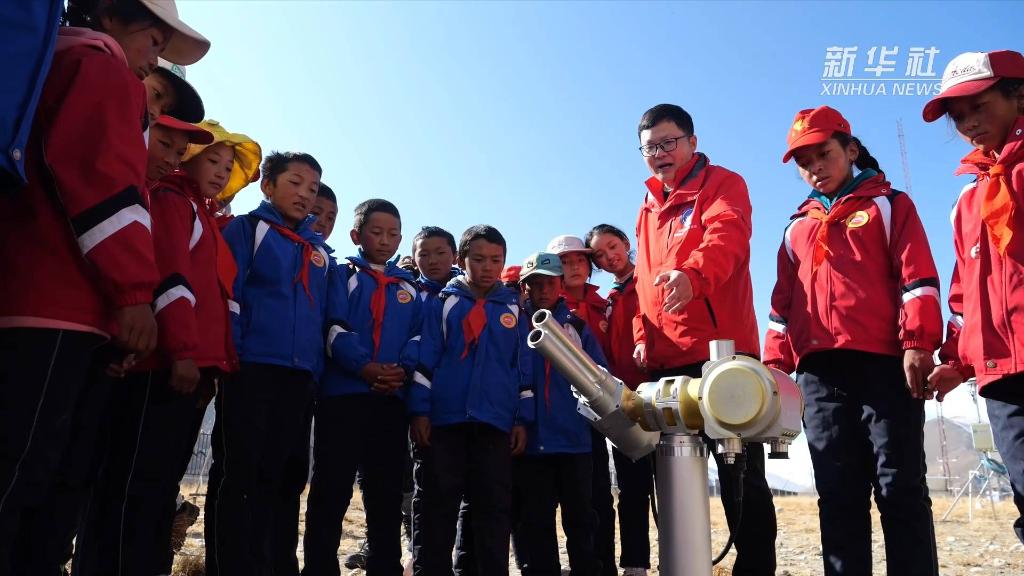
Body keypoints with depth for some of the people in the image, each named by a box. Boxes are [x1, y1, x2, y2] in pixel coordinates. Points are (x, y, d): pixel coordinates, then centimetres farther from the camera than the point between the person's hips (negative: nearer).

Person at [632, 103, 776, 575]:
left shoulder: (723, 184, 2)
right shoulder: (648, 209, 22)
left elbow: (726, 236, -20)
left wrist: (692, 273, -40)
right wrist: (643, 335, 10)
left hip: (720, 351, -6)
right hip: (665, 360, 7)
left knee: (739, 472, -2)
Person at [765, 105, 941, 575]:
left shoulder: (888, 205, 12)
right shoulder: (798, 228, 24)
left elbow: (917, 276, 0)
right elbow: (783, 302, 21)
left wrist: (918, 343, -13)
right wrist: (776, 362, 11)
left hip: (884, 363, -4)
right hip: (820, 373, 4)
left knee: (899, 487, -4)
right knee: (838, 495, 3)